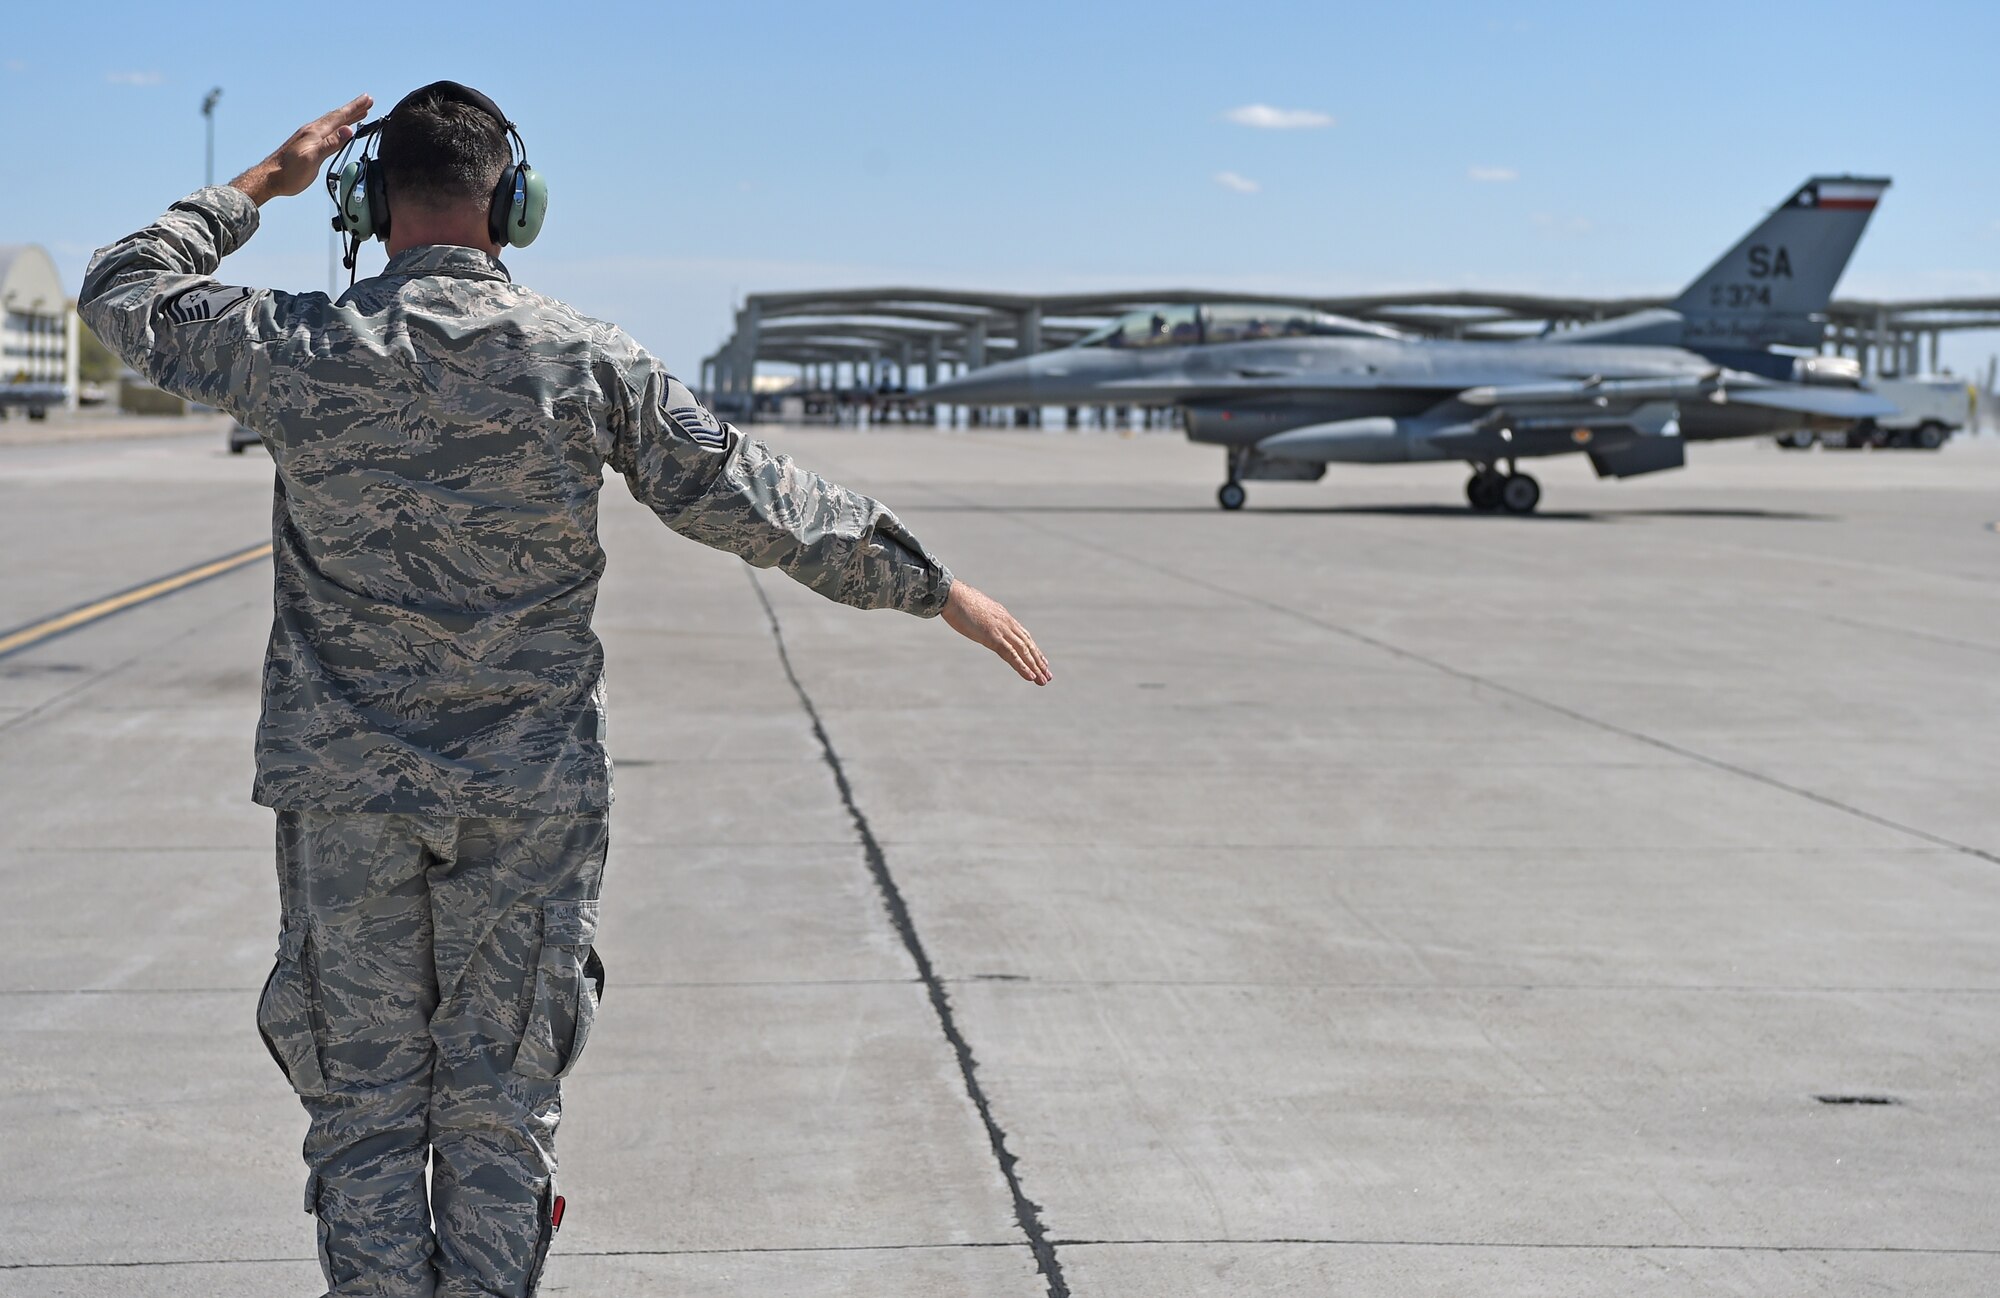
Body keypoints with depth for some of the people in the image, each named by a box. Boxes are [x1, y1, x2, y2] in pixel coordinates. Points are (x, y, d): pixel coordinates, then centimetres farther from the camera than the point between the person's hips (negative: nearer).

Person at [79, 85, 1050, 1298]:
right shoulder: (589, 359, -6)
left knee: (366, 1110, 9)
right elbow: (757, 501, -1)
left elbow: (125, 294, 13)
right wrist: (934, 584, 9)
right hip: (531, 791, 0)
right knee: (499, 1116, 9)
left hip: (344, 788, 0)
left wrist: (263, 183, 21)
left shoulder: (297, 348, -5)